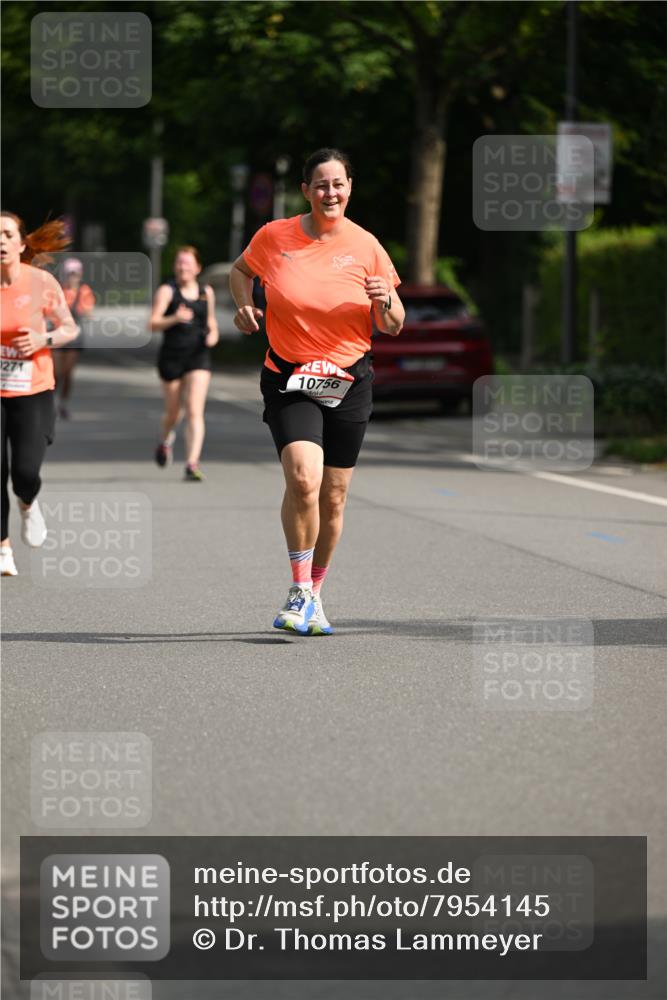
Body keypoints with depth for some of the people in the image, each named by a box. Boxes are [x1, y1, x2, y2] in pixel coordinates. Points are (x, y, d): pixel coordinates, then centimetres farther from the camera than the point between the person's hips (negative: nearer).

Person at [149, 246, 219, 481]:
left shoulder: (207, 292, 8)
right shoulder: (167, 291, -5)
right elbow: (153, 324, -16)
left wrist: (213, 334, 2)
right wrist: (175, 318, -34)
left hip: (199, 357, 1)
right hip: (172, 356, -1)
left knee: (195, 411, -13)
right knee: (174, 412, 13)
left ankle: (192, 464, -17)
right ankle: (166, 440, 48)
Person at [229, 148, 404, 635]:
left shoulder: (365, 247, -2)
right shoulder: (274, 237, -3)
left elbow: (393, 326, 3)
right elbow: (240, 270, 19)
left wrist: (386, 302, -18)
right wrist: (245, 303, 0)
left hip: (349, 382, 2)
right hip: (288, 380, -2)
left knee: (333, 497, 7)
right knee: (303, 478, -23)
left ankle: (315, 595, 26)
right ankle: (299, 590, -9)